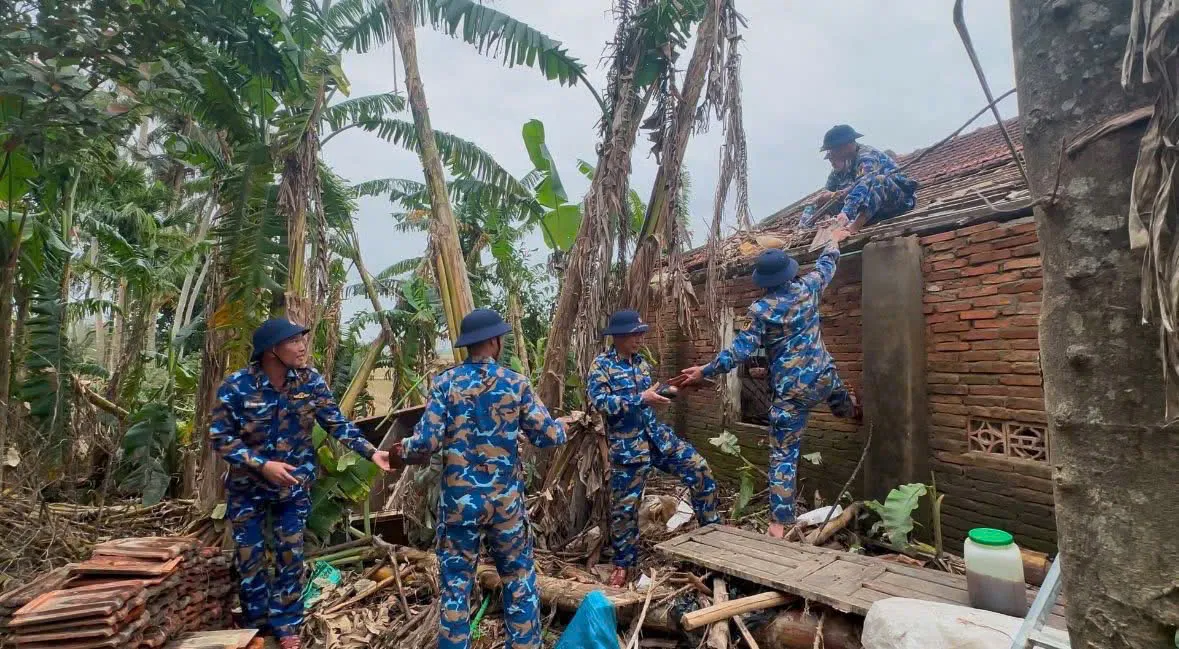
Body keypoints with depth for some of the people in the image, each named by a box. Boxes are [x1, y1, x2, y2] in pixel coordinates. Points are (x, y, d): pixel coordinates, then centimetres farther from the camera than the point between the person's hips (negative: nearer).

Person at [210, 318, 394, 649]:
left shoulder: (310, 380, -13)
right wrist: (263, 465, -24)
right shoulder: (237, 385, -20)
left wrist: (371, 451, -18)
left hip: (294, 485, 1)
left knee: (290, 555, 8)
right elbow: (220, 437, -14)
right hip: (247, 487, -1)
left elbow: (337, 422, -8)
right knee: (250, 557, 12)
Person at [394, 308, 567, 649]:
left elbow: (428, 442, -11)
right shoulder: (516, 383, -6)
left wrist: (404, 449, 10)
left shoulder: (446, 383, -6)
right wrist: (563, 426, 15)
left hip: (459, 498, 0)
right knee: (520, 577, 17)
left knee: (456, 582, 13)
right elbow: (549, 437, -6)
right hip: (506, 498, 0)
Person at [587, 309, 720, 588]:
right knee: (624, 505, 4)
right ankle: (623, 562, 25)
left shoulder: (641, 361, 10)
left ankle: (711, 526, 21)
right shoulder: (601, 364, -10)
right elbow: (600, 401, -23)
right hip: (627, 446, -6)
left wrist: (671, 389, 3)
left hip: (657, 436, 6)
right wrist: (641, 399, -26)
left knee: (701, 470, 2)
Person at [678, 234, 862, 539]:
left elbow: (740, 350, -17)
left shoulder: (761, 310, -14)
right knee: (842, 397, 43)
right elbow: (826, 265, 20)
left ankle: (779, 524, 3)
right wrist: (835, 241, 40)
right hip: (824, 376, 4)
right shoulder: (807, 288, -1)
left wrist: (704, 370, -11)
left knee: (783, 457, 1)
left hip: (792, 391, -4)